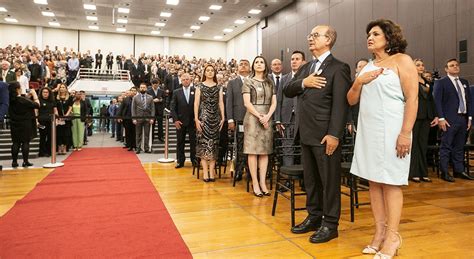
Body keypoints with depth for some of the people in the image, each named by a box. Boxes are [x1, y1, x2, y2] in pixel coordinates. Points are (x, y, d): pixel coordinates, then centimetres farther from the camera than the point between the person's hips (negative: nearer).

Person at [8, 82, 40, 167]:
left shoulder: (10, 100, -2)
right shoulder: (24, 100, -19)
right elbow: (37, 105, -11)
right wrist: (34, 95, -1)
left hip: (14, 125, 5)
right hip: (25, 125, -5)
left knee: (16, 143, 11)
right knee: (25, 142, 2)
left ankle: (14, 161, 14)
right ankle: (25, 162, 5)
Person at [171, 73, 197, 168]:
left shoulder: (196, 91, 1)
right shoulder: (176, 92, 4)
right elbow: (173, 107, 2)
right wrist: (175, 120, -6)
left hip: (193, 121, -1)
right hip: (180, 121, 1)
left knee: (193, 142, 4)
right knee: (180, 142, 8)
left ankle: (194, 160, 14)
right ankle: (180, 161, 17)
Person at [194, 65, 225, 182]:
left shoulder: (218, 87, 10)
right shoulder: (200, 86, 4)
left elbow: (221, 103, 7)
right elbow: (196, 103, 0)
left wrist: (223, 118, 0)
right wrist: (196, 119, -8)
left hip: (215, 118, 2)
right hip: (203, 117, -2)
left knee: (214, 144, 2)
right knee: (204, 143, -5)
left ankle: (211, 172, 7)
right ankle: (205, 172, -1)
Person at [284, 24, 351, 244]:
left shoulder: (338, 68, -7)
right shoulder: (305, 68, 17)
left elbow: (340, 104, -15)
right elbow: (287, 91, 10)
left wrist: (334, 134, -20)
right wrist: (303, 83, -9)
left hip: (325, 134, -7)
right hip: (306, 133, 7)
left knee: (329, 180, 4)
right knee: (310, 179, 15)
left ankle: (330, 224, 16)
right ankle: (314, 217, 29)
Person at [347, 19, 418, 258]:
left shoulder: (401, 60, -1)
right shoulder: (367, 67, 16)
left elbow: (412, 98, -9)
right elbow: (351, 100, 14)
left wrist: (405, 134, -17)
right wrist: (359, 82, -5)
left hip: (391, 131, -6)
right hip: (367, 130, 6)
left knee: (390, 183, -2)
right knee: (374, 182, 7)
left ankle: (392, 237, 8)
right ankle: (380, 232, 15)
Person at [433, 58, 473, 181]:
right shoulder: (441, 82, -1)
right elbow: (437, 101, -8)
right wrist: (441, 118, -15)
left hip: (463, 119, 6)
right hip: (449, 120, -6)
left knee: (459, 147, 11)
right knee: (446, 146, -4)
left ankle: (459, 170, 19)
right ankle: (444, 172, 2)